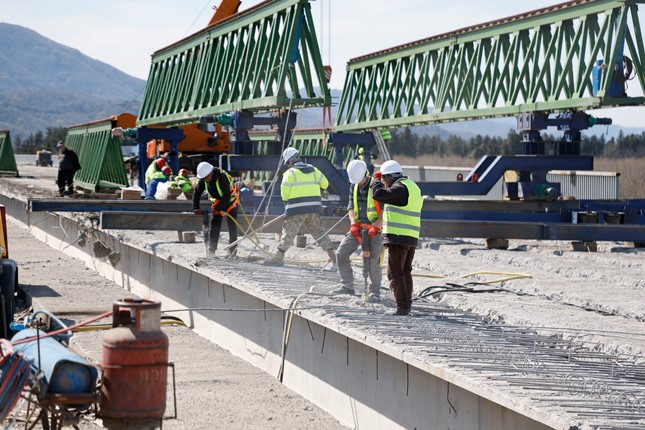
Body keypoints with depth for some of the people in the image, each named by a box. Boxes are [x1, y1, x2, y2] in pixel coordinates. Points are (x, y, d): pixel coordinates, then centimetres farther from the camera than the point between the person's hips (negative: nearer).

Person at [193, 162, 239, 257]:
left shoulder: (222, 178, -34)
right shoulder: (203, 180, -15)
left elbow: (227, 197, -34)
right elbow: (197, 193, -7)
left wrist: (218, 207, -35)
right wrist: (196, 208, -15)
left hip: (230, 202, -6)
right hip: (217, 202, 6)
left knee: (232, 227, -7)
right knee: (214, 226, -2)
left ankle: (232, 252, -5)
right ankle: (211, 250, 0)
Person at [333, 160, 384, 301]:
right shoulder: (354, 187, 8)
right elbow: (351, 207, 10)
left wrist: (375, 227, -20)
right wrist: (353, 223, -7)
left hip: (375, 228, -6)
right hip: (358, 227, 6)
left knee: (373, 260, -6)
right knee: (341, 254, 0)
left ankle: (375, 292, 6)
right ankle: (347, 286, 8)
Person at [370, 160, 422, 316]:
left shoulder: (400, 188, -14)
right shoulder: (413, 187, 18)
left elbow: (378, 194, -20)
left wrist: (376, 179, -2)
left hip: (398, 238, -10)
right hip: (412, 238, 10)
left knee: (395, 272, -6)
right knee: (406, 272, 18)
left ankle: (402, 307, -12)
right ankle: (407, 305, 22)